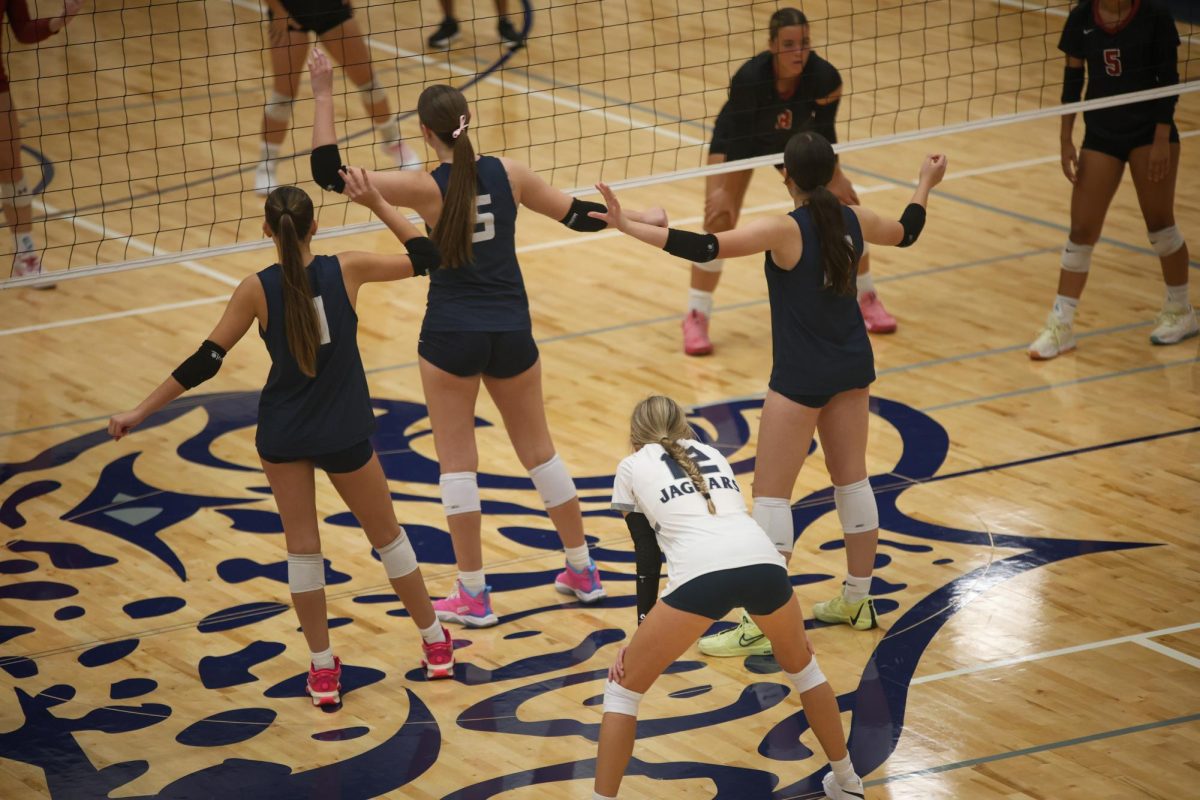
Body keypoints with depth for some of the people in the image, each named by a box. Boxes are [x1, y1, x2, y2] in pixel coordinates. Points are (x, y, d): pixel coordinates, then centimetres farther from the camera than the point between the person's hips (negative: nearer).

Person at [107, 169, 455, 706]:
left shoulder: (257, 291, -14)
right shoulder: (347, 270, -13)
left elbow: (204, 363, -12)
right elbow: (424, 259, -2)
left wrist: (140, 412, -5)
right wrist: (376, 204, 0)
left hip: (282, 436, 0)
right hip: (344, 434, 0)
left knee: (302, 546, 11)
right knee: (387, 535, 17)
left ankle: (323, 670, 13)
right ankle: (436, 645, 28)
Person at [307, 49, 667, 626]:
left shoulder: (427, 189, -14)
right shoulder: (508, 174, -4)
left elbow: (329, 173, -15)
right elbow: (578, 215, 8)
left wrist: (323, 94, -12)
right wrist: (640, 219, 25)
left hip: (451, 335, -4)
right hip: (511, 333, 4)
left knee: (457, 460, 6)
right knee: (539, 450, 18)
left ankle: (473, 594, 6)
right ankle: (582, 571, 27)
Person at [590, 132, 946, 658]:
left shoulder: (786, 231, -21)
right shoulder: (854, 220, -1)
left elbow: (704, 248, -29)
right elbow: (905, 233, 21)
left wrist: (627, 226, -31)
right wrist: (926, 185, 40)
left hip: (800, 377, -7)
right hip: (852, 367, 7)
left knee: (771, 493, -1)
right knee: (851, 478, 19)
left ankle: (762, 625, -2)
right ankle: (858, 601, 30)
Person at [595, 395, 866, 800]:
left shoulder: (632, 466, 24)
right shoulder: (712, 454, 34)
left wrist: (646, 628, 26)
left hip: (700, 574, -4)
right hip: (763, 562, 4)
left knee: (623, 685, 15)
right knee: (802, 666, 34)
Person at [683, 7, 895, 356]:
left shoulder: (825, 77, -32)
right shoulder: (750, 78, -39)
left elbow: (823, 132, -16)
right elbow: (739, 142, -29)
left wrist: (834, 178, -10)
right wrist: (726, 191, -26)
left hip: (795, 143, 3)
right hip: (741, 140, -3)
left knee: (844, 206, 0)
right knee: (720, 220, -18)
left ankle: (866, 298, 20)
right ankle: (695, 317, -5)